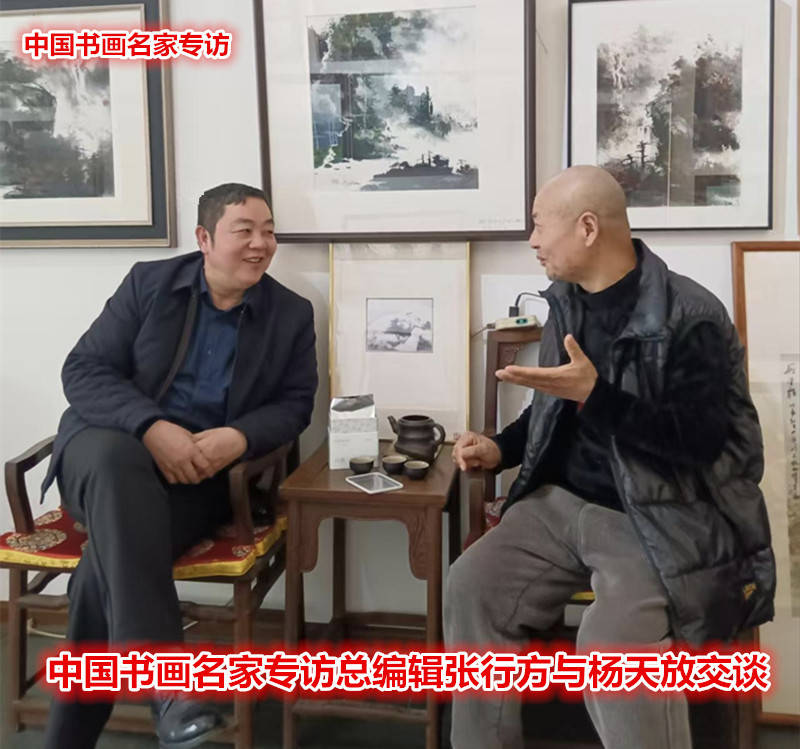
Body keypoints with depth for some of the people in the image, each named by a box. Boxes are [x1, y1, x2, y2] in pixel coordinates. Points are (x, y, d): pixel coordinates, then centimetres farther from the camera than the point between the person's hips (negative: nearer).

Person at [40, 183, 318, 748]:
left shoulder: (292, 314, 7)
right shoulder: (149, 282, 3)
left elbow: (294, 403, 5)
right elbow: (83, 371, -2)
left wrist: (238, 438, -18)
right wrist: (152, 428, -21)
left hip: (201, 468, 0)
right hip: (110, 441, 0)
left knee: (109, 564, -30)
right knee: (119, 465, -40)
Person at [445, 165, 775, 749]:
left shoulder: (691, 316, -15)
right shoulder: (567, 303, 9)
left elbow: (700, 440, -22)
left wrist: (594, 393, -30)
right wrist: (501, 449, 7)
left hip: (662, 520, -7)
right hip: (563, 502, 7)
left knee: (613, 646, -29)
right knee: (471, 587, -11)